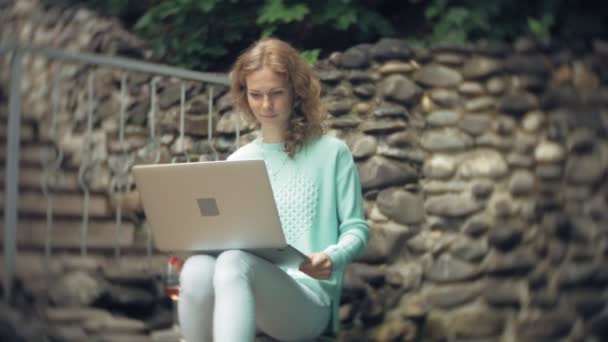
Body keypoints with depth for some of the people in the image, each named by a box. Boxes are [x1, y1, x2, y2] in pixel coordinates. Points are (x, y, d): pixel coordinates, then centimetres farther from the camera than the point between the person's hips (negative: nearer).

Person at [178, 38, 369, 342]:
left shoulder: (332, 153, 8)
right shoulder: (237, 163, 20)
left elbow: (355, 228, 7)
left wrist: (332, 258, -15)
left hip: (308, 297, -3)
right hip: (241, 292, 3)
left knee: (234, 262, -38)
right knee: (198, 268, -35)